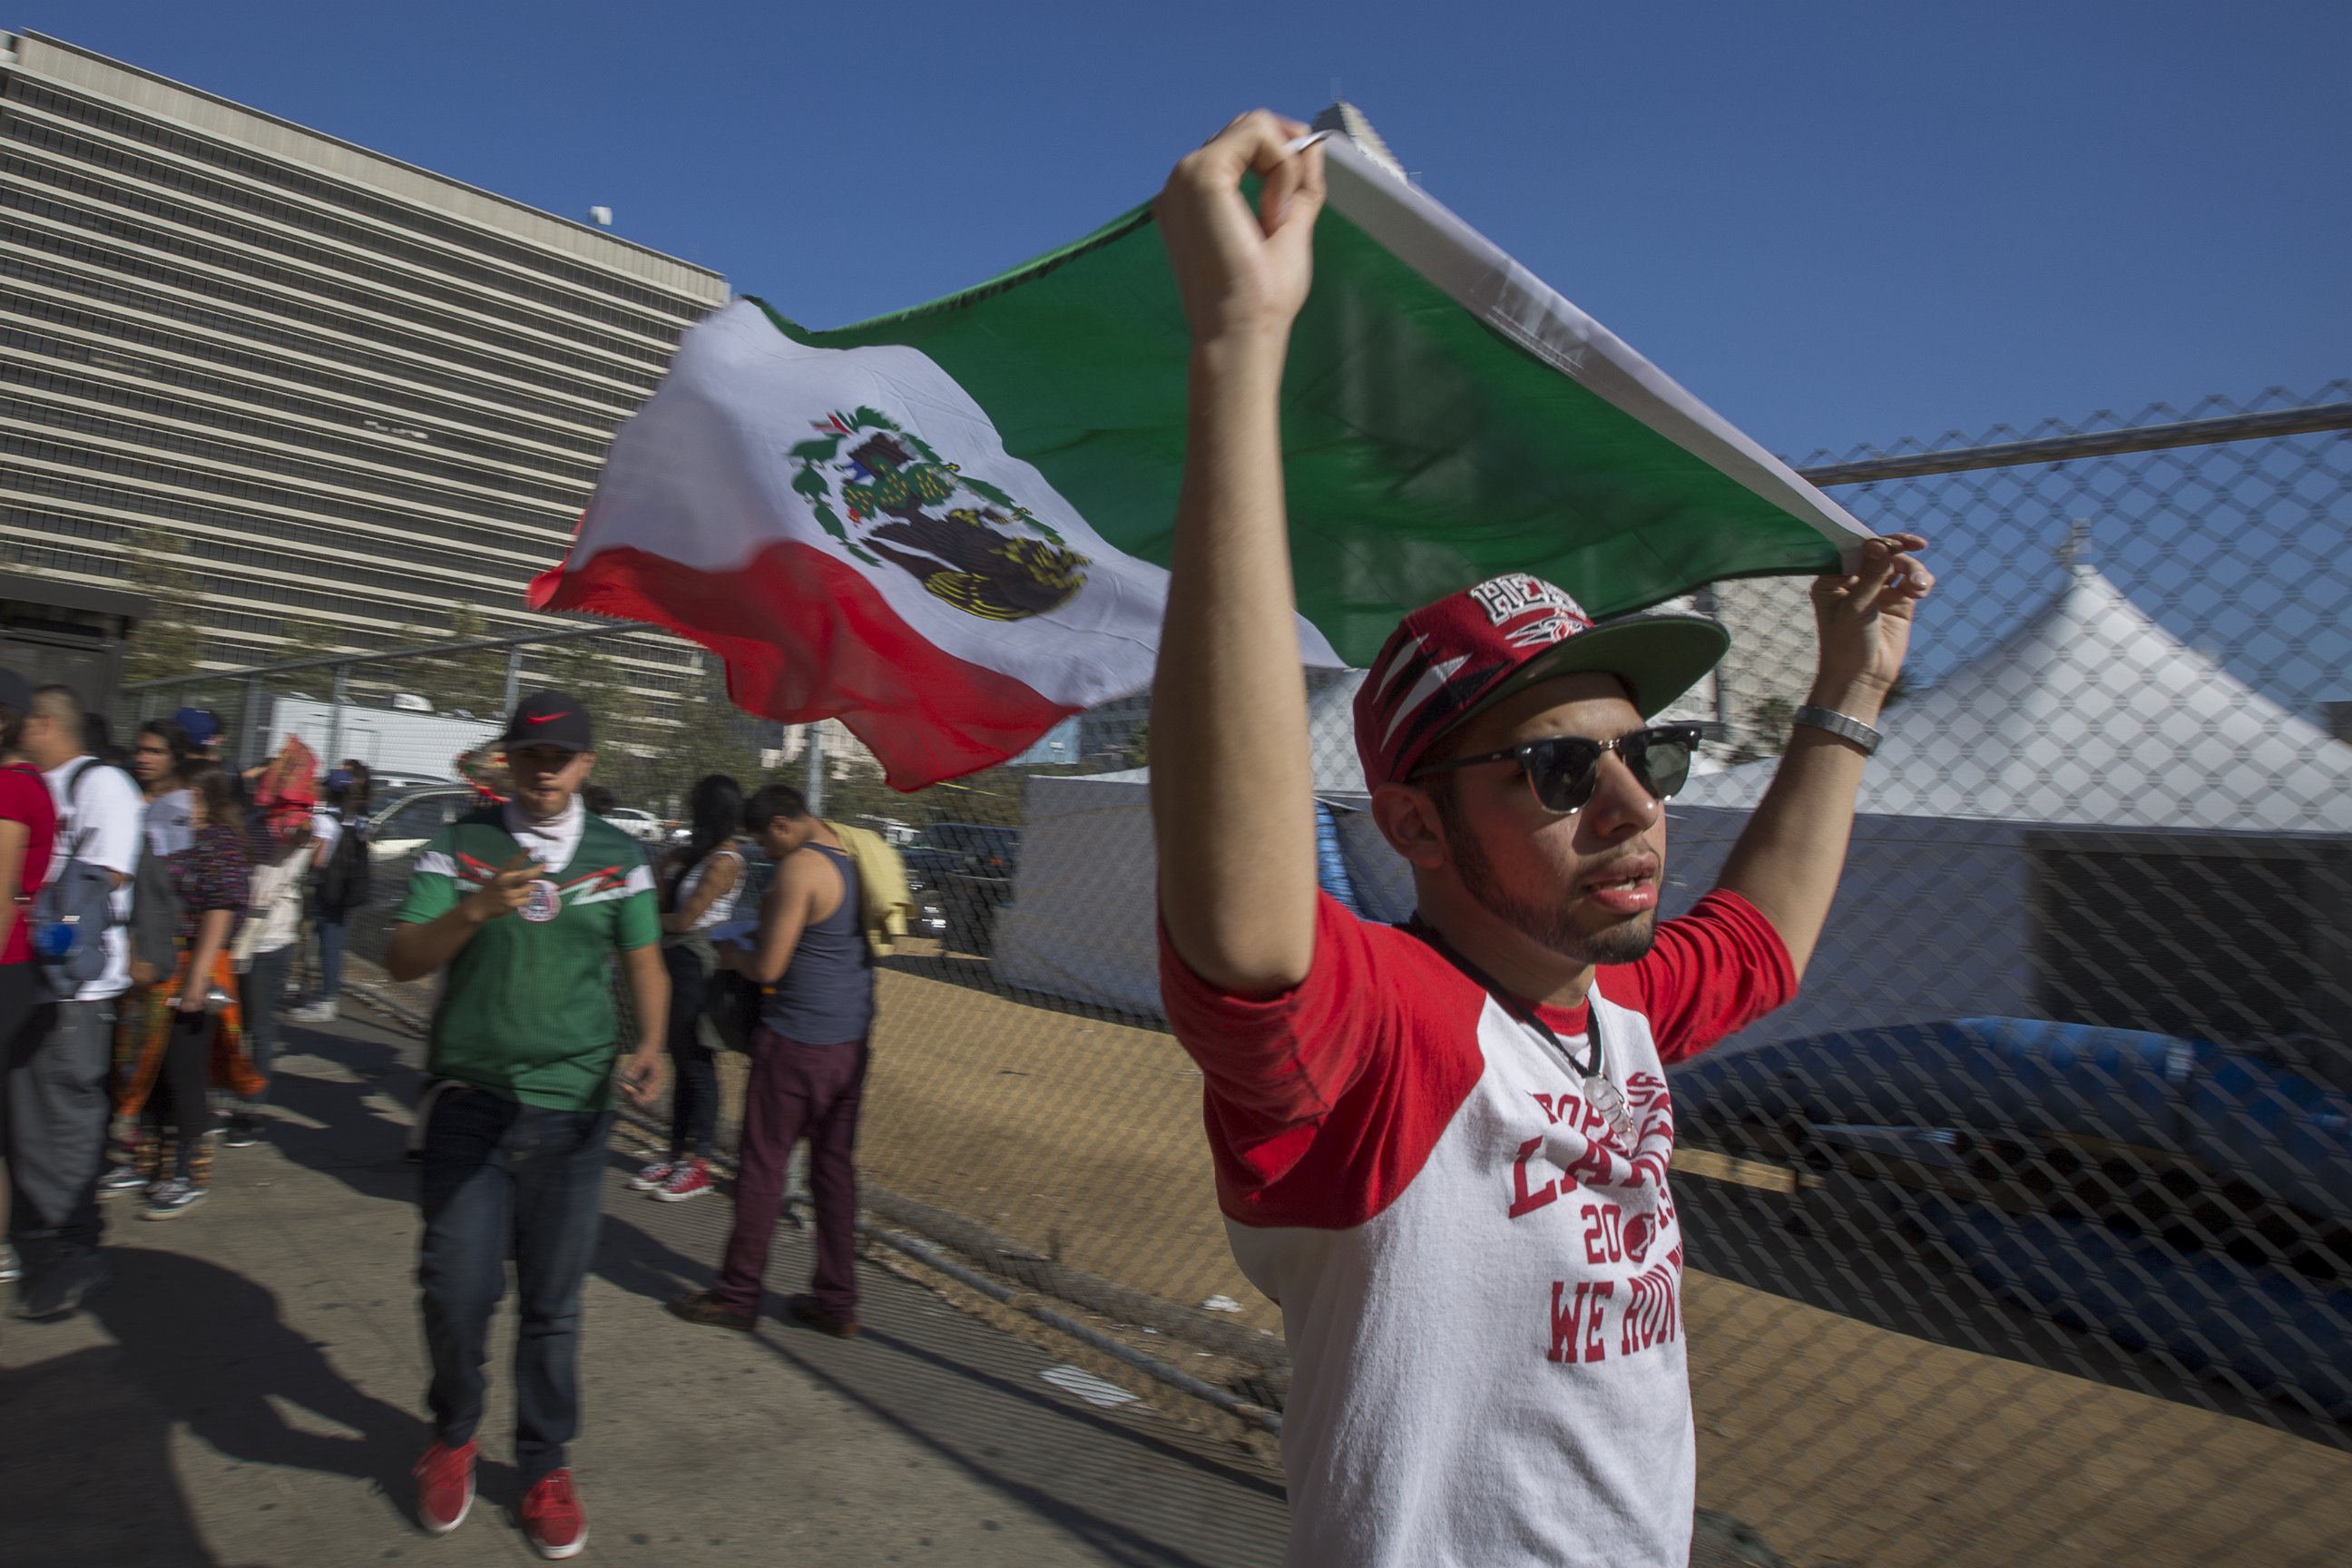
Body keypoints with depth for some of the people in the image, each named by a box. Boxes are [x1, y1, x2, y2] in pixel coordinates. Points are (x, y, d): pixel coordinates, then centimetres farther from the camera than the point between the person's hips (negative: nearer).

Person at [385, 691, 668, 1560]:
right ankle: (454, 1433, 31)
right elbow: (401, 959, -6)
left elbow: (645, 965, 5)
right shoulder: (459, 846, 1)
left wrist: (649, 1047, -13)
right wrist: (476, 909, -25)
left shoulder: (619, 855, 4)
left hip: (571, 1107, 1)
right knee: (456, 1288, 0)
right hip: (469, 1102, 0)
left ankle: (545, 1467, 29)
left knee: (552, 1301, 8)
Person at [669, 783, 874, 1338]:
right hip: (851, 1042, 8)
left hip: (794, 1042, -8)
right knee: (835, 1168, 13)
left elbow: (768, 968, -16)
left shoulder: (800, 869, -16)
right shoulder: (856, 862, 9)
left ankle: (738, 1296, 18)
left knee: (763, 1166, 6)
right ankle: (837, 1302, 19)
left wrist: (733, 955, 5)